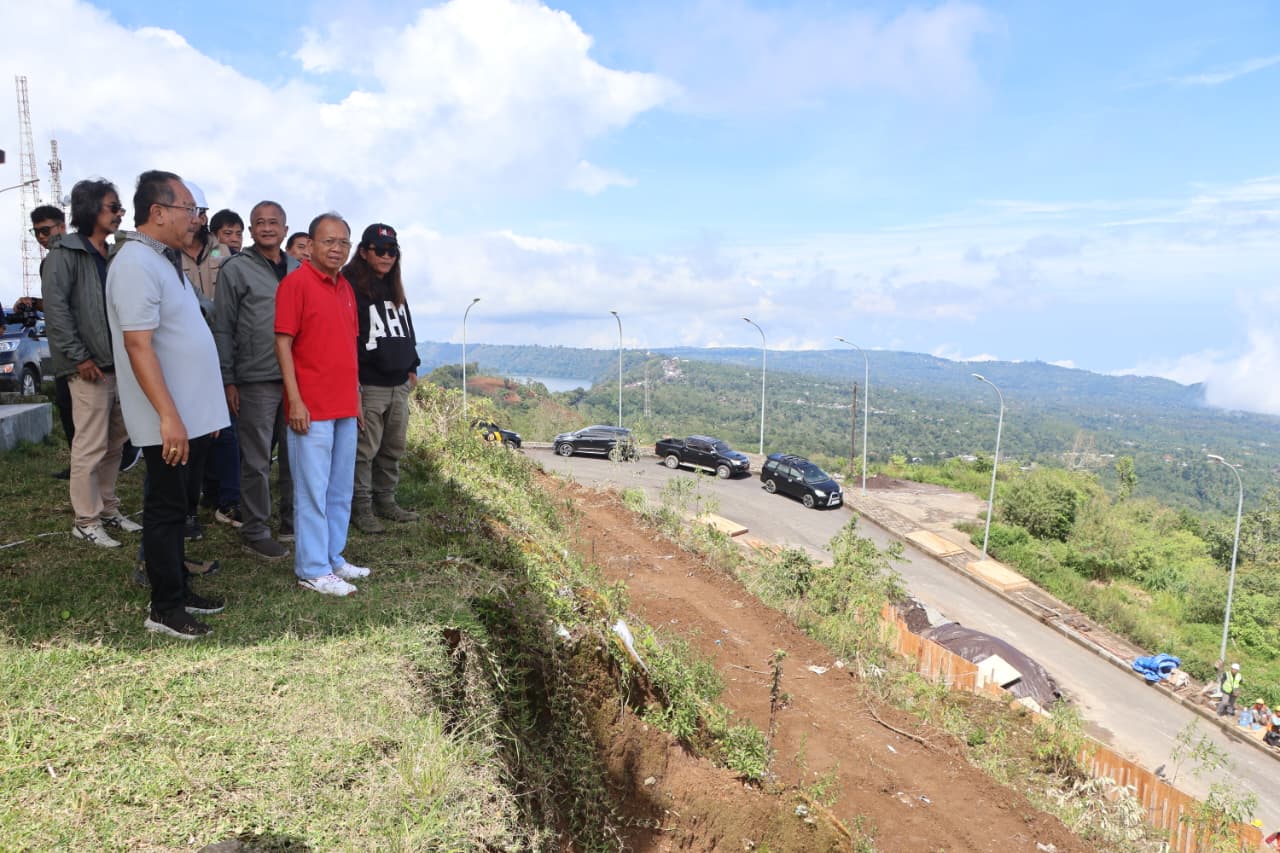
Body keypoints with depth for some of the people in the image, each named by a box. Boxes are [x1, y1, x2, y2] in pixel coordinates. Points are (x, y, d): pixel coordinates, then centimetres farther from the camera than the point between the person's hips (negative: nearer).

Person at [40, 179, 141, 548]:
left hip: (119, 365, 7)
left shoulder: (113, 255, 16)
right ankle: (86, 521, 6)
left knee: (115, 444, 13)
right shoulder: (65, 252, -5)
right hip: (91, 368, -7)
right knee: (90, 446, -4)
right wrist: (78, 357, -16)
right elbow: (55, 307, -13)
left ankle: (108, 509, 24)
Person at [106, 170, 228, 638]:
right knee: (166, 511, 1)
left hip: (193, 415, 9)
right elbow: (139, 345, -23)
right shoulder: (137, 263, -16)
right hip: (170, 420, -9)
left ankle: (179, 589, 29)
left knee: (178, 507, 17)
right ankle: (165, 608, 12)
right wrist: (169, 416, -27)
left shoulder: (166, 260, 15)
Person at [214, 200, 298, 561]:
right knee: (257, 461, 2)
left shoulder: (298, 270, 12)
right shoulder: (236, 269, -1)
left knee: (295, 455, 10)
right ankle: (255, 532, 13)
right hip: (256, 380, -4)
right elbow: (222, 330, -3)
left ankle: (292, 523, 23)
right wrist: (228, 381, -7)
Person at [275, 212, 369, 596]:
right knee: (313, 491, 0)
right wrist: (295, 400, -16)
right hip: (312, 409, -8)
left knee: (341, 490, 15)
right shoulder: (296, 282, -9)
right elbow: (282, 343, -12)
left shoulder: (345, 288, 13)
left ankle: (333, 558, 27)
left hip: (345, 407, 8)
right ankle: (312, 570, 10)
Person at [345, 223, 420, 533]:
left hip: (399, 385, 8)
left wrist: (412, 367, 18)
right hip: (368, 386, -8)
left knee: (394, 449, 14)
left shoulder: (395, 289, 17)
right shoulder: (351, 287, -8)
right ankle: (361, 508, 6)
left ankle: (386, 501, 25)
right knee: (365, 450, -4)